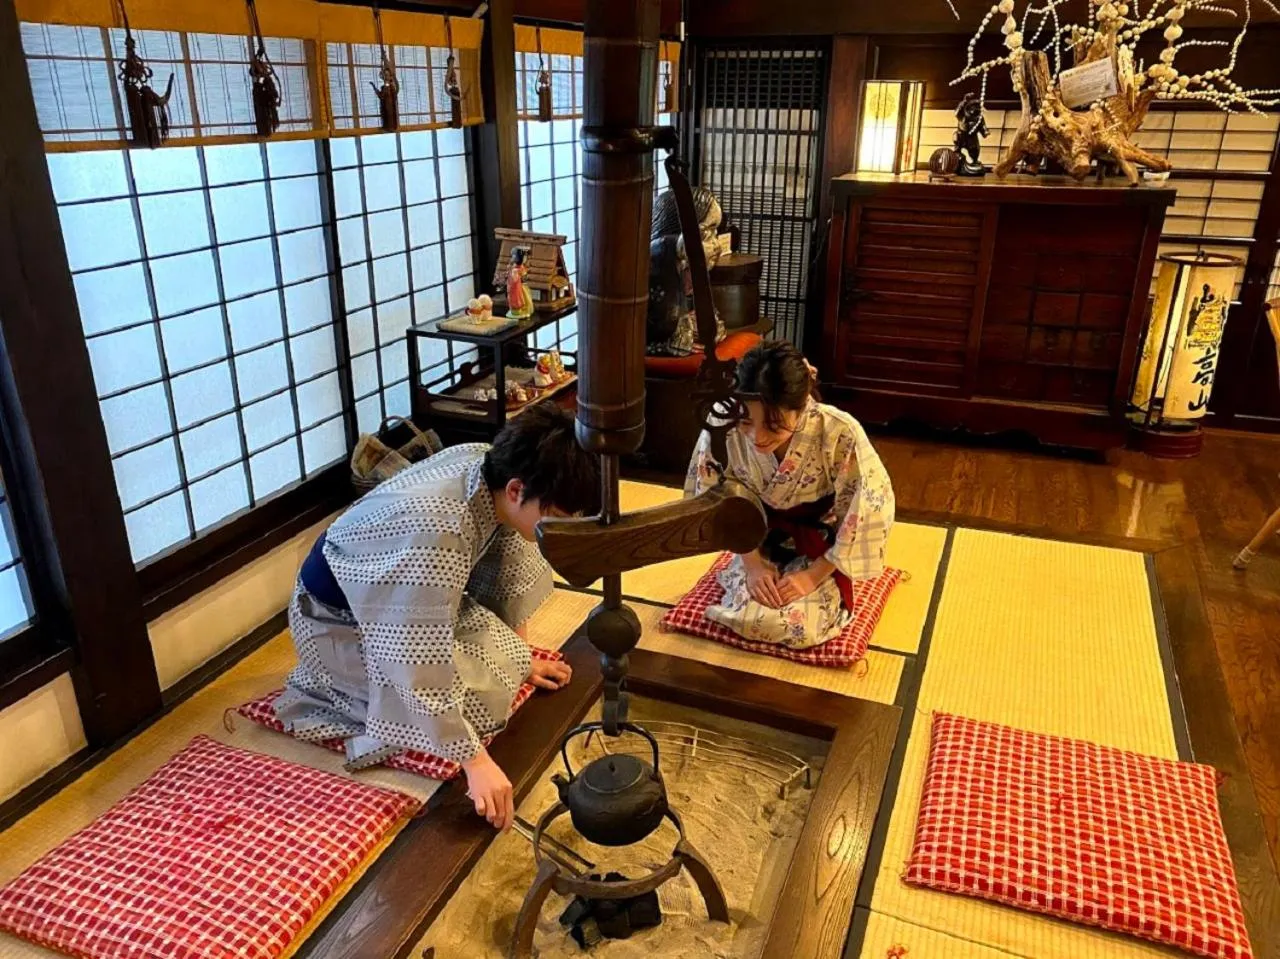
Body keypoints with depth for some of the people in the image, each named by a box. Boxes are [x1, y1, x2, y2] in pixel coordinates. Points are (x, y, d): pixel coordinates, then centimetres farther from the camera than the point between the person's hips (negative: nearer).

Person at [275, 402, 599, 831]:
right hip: (341, 620, -8)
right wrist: (475, 762, -29)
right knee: (483, 700, -16)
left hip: (400, 591, 8)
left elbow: (507, 564, 1)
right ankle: (327, 690, 0)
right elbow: (423, 670, -36)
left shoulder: (490, 464, -16)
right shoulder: (436, 535, -41)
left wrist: (518, 657, 10)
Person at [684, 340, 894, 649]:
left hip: (819, 549, -2)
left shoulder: (840, 433, -34)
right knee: (749, 618, -16)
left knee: (800, 627, -17)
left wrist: (814, 575, -18)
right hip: (761, 543, 2)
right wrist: (752, 564, -14)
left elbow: (870, 511, -20)